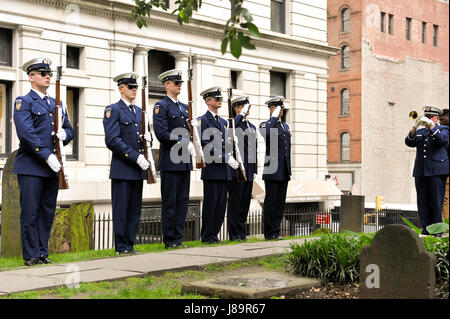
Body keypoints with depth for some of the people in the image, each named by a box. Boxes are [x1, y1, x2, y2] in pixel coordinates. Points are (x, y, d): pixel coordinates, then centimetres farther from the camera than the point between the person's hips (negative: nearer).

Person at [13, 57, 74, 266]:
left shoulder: (56, 104, 18)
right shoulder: (23, 102, -3)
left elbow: (69, 129, 19)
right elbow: (26, 133, -14)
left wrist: (64, 134, -6)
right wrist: (47, 155, -20)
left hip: (52, 167, 7)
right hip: (31, 167, -6)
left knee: (48, 211, 9)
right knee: (31, 212, -3)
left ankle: (43, 253, 17)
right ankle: (31, 256, 4)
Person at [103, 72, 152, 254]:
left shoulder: (140, 111, 18)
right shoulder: (113, 110, -4)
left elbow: (146, 136, 25)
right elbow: (112, 140, -14)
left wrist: (148, 138, -1)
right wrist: (136, 156, -17)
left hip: (138, 168, 7)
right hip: (122, 169, -7)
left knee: (135, 209, 9)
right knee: (121, 209, -2)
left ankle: (130, 244, 17)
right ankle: (121, 246, 6)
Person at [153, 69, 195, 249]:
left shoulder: (184, 107, 19)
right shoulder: (161, 106, -6)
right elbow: (161, 133, -16)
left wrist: (190, 144, 2)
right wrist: (183, 143, -16)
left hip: (185, 161, 8)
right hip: (170, 162, -8)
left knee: (182, 201, 9)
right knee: (170, 202, -2)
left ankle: (178, 238, 16)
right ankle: (169, 240, 4)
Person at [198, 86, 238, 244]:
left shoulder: (224, 122, 20)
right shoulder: (203, 120, -5)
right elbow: (206, 145, -14)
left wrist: (229, 158, 4)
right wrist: (226, 158, -18)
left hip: (224, 171, 7)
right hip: (211, 170, -7)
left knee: (221, 204, 7)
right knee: (210, 204, -4)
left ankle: (214, 234, 14)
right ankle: (207, 236, 3)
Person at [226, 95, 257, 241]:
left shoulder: (252, 127, 19)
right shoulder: (233, 123, -4)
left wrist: (255, 170, 17)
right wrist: (241, 114, -20)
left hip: (249, 171, 7)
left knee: (245, 203, 10)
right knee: (235, 203, -2)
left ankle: (242, 233, 16)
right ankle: (234, 234, 3)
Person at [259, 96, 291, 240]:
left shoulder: (286, 126, 19)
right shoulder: (265, 124, -3)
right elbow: (266, 133, -30)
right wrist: (274, 117, -18)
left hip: (284, 172, 7)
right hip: (272, 171, -7)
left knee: (280, 202, 8)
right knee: (270, 202, -4)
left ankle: (276, 231, 14)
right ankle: (269, 233, 2)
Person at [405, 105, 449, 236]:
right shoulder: (420, 132, 20)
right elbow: (409, 142, 3)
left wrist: (430, 125, -18)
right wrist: (415, 127, -10)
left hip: (437, 171, -4)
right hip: (420, 171, 4)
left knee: (436, 201, -6)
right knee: (423, 202, 2)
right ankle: (425, 229, 6)